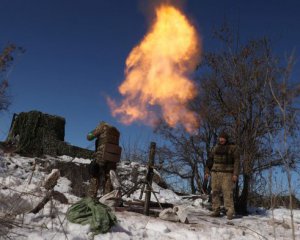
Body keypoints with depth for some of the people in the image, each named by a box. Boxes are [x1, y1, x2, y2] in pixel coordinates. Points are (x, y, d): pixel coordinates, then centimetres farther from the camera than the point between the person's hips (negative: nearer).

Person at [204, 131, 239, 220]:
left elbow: (236, 161, -4)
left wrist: (235, 174, -12)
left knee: (227, 192, -11)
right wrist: (207, 171, 5)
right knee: (215, 192, 2)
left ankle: (230, 212, -8)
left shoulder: (232, 148, 0)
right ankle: (216, 211, 8)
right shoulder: (215, 148, 12)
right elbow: (210, 160, 14)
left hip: (227, 173, -4)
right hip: (215, 173, 4)